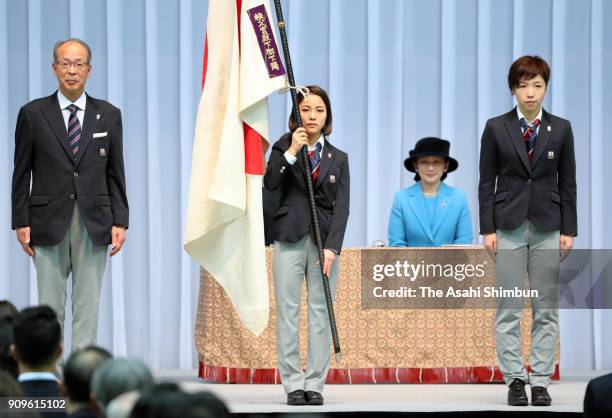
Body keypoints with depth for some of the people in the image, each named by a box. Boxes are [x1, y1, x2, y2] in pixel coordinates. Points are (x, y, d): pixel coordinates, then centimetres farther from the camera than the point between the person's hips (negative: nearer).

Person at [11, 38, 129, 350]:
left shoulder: (108, 115, 8)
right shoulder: (33, 114, 3)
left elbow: (115, 173, 9)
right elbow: (22, 172, 4)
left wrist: (119, 221, 1)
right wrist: (21, 222, -2)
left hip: (94, 225, 1)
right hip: (50, 224, -1)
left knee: (88, 307, 1)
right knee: (50, 308, 1)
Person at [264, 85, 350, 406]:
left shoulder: (338, 159, 10)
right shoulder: (284, 147, 7)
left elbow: (342, 207, 1)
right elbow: (270, 184, -10)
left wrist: (332, 247, -11)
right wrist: (291, 152, -19)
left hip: (324, 241, 1)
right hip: (290, 240, -1)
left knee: (321, 313, 0)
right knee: (288, 313, -2)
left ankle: (315, 384, 4)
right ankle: (293, 384, 2)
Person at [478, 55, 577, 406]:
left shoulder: (561, 129, 5)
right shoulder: (496, 128, 2)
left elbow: (568, 182, 6)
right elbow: (487, 182, 3)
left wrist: (568, 230, 1)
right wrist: (488, 228, -4)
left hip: (548, 228, 1)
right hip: (509, 228, -1)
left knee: (546, 309, 2)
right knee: (509, 309, -1)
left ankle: (541, 381, 7)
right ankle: (515, 379, 5)